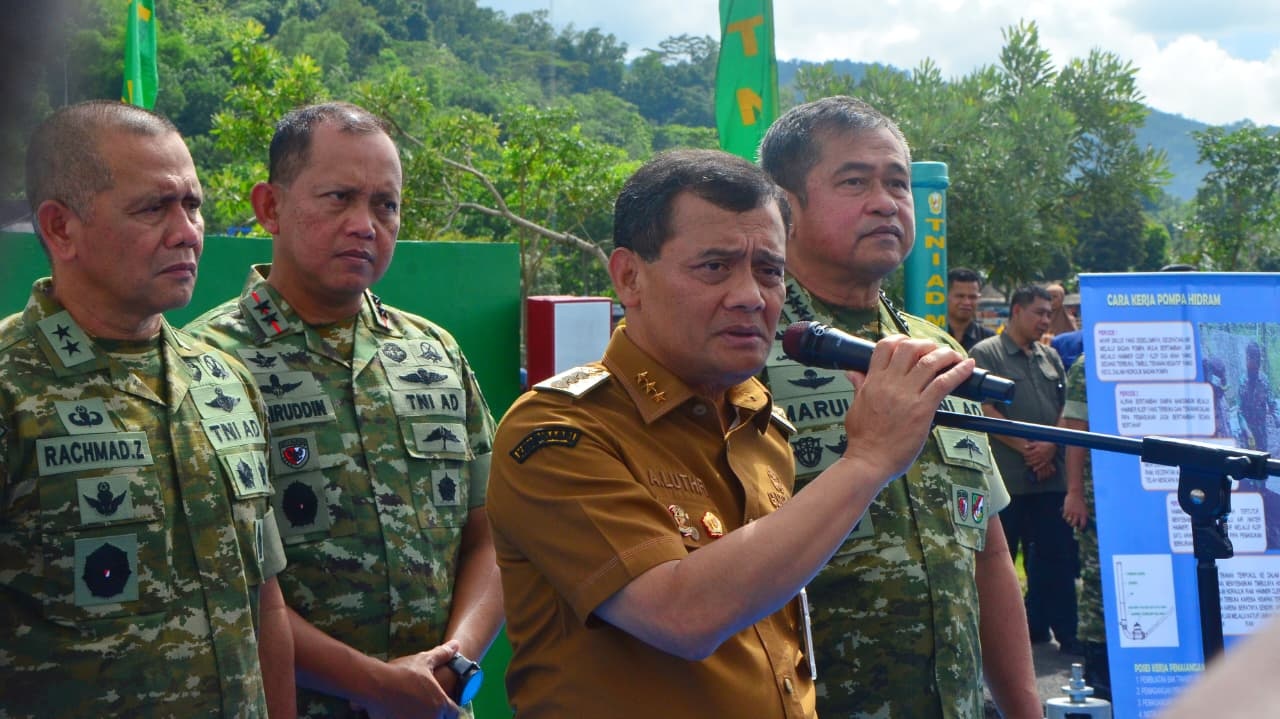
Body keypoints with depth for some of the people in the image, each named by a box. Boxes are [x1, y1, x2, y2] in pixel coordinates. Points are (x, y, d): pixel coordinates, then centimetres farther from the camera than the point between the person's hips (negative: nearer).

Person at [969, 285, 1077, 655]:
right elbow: (985, 410, -9)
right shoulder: (985, 354, -1)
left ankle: (1065, 633, 11)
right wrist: (1025, 448, -12)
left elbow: (1067, 410, 14)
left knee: (1056, 556, 5)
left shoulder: (1050, 357, 17)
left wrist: (1050, 446, -5)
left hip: (1050, 475, 5)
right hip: (1007, 478, -5)